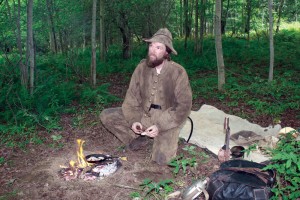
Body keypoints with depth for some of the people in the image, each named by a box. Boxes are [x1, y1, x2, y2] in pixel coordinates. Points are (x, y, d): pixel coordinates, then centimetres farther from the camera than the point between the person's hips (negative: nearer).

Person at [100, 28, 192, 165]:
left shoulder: (178, 72, -16)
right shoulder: (142, 67, -6)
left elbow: (184, 106, -16)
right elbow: (132, 96, 0)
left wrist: (160, 126, -23)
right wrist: (134, 120, -16)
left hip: (167, 120, -4)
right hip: (144, 115, 4)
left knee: (161, 159, -24)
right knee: (106, 116, -9)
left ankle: (167, 140, 10)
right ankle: (141, 138, 1)